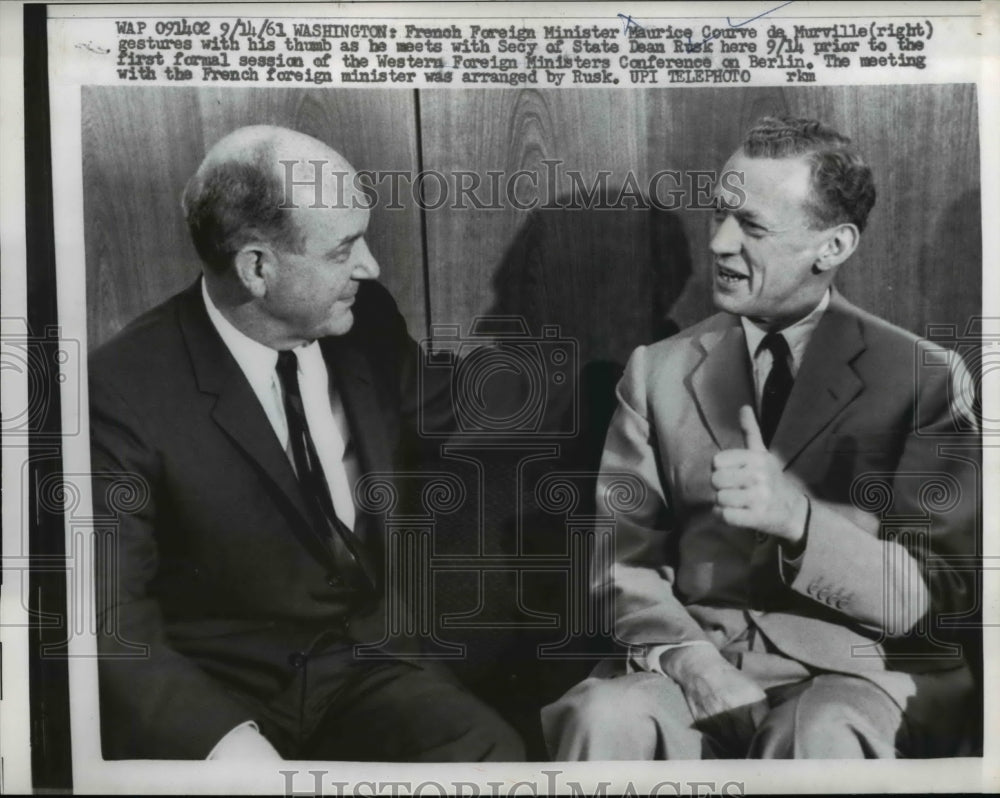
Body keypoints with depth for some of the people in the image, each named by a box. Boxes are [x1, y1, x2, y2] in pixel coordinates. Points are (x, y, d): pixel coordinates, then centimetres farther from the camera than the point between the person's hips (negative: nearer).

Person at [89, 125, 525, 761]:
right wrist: (226, 740, -26)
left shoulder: (368, 323, -3)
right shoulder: (126, 389, -15)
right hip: (217, 697, -2)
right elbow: (115, 621, -13)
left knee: (489, 750, -22)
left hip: (367, 665, 3)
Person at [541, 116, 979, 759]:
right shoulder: (659, 372, 4)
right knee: (602, 717, -27)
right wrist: (693, 660, -18)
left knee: (817, 736, -33)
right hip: (695, 660, 2)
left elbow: (935, 597, -5)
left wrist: (796, 516, -24)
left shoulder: (926, 378, -2)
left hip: (856, 668, -1)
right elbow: (625, 563, 2)